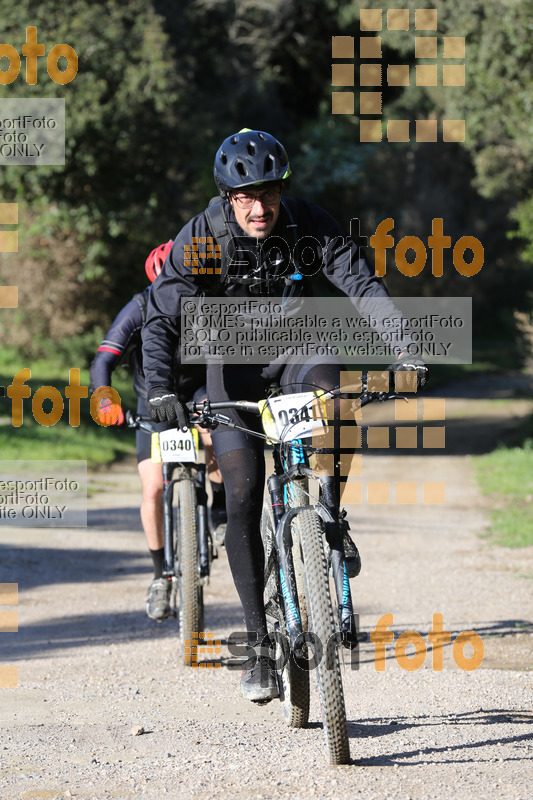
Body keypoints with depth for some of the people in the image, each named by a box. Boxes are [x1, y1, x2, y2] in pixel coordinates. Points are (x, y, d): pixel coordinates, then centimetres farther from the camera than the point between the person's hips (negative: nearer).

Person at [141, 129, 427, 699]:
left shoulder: (309, 225, -19)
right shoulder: (201, 239, -21)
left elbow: (362, 284, -26)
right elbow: (162, 317, -24)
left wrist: (404, 349, -41)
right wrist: (159, 391, -40)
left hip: (297, 347, 1)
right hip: (234, 362, 0)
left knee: (323, 381, -36)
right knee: (243, 500, -10)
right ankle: (259, 646, -3)